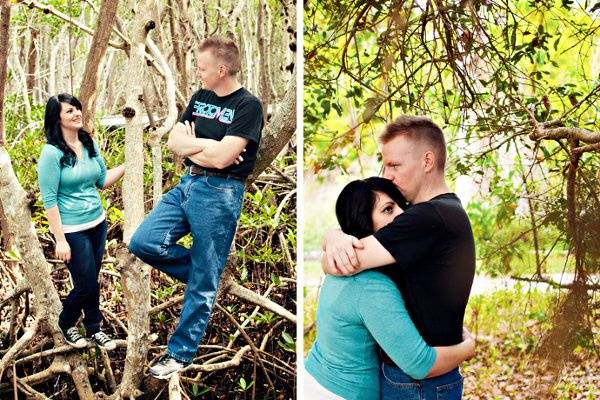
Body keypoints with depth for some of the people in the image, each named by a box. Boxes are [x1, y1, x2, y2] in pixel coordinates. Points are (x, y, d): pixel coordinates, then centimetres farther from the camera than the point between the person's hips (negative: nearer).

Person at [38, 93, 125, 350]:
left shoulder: (90, 144, 2)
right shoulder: (52, 153, -17)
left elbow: (102, 181, 13)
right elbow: (49, 199, -16)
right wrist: (60, 240, -18)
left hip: (97, 223, 6)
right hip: (72, 230, -6)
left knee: (92, 281, 15)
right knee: (87, 285, 1)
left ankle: (94, 329, 33)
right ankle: (66, 325, 28)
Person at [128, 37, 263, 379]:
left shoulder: (248, 106, -12)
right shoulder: (200, 97, 11)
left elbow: (221, 157, -20)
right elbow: (174, 141, 6)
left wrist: (191, 142, -4)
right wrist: (207, 146, -11)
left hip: (219, 194, -8)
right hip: (187, 185, 8)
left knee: (202, 283, 1)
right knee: (143, 242, -4)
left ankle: (181, 353, 14)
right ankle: (203, 271, 17)